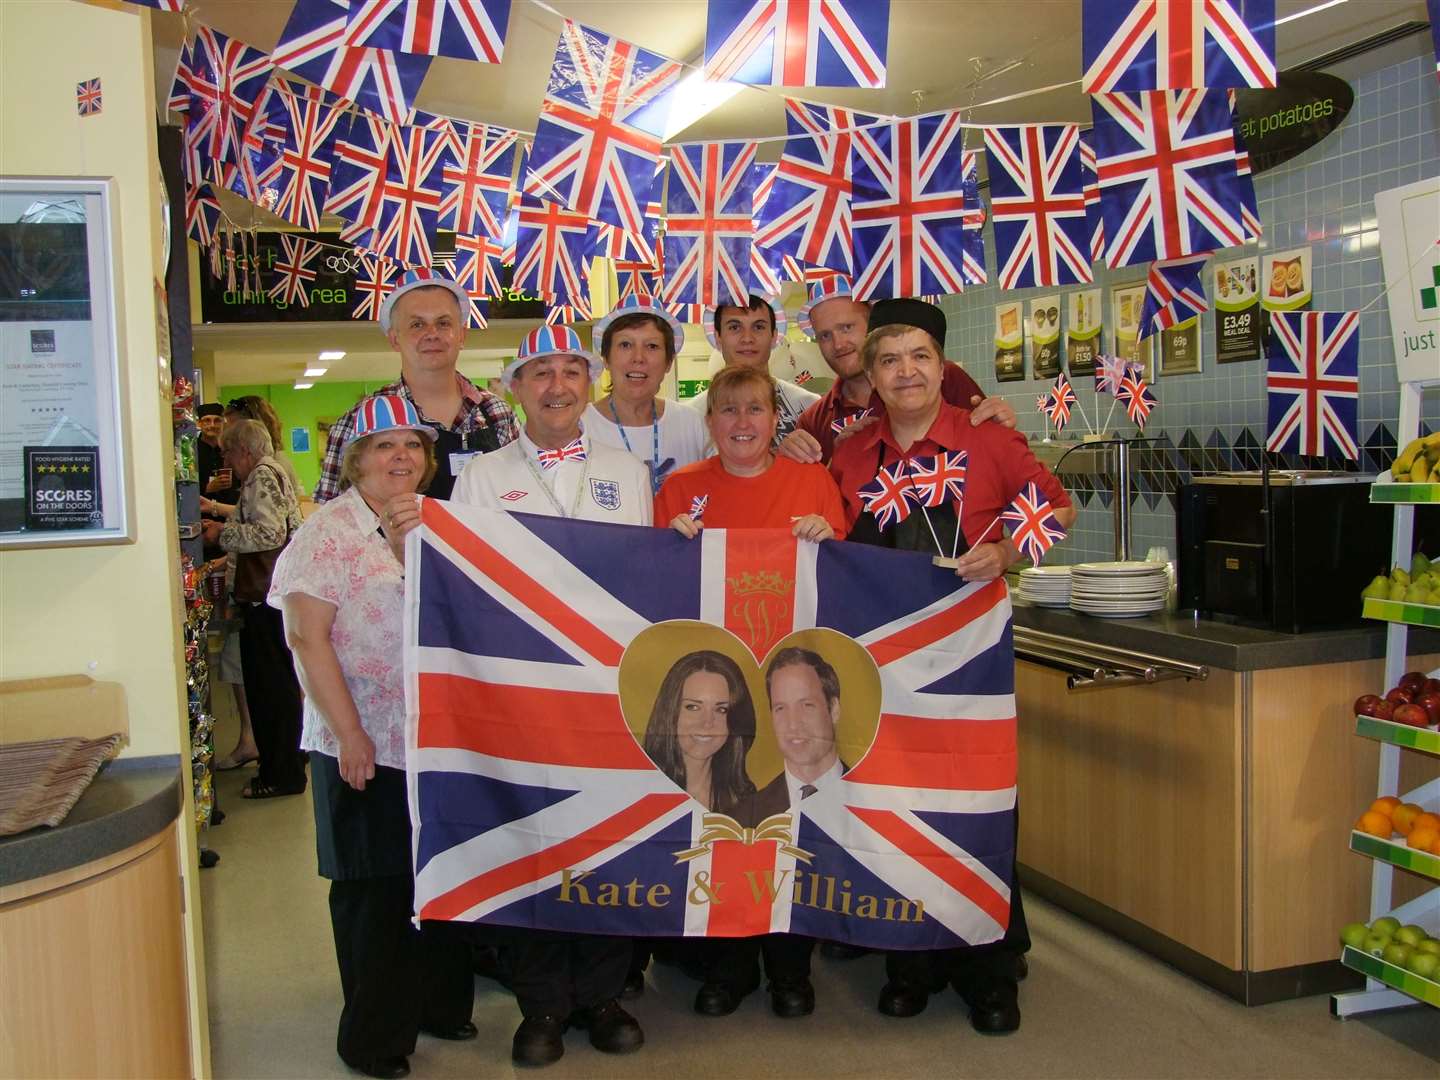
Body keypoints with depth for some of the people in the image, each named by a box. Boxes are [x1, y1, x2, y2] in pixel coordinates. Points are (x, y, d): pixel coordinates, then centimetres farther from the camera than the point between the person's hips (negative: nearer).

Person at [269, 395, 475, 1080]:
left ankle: (439, 1003, 32)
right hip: (365, 745, -5)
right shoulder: (329, 530, -8)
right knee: (374, 888, 6)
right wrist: (348, 733, -15)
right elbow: (307, 637, -13)